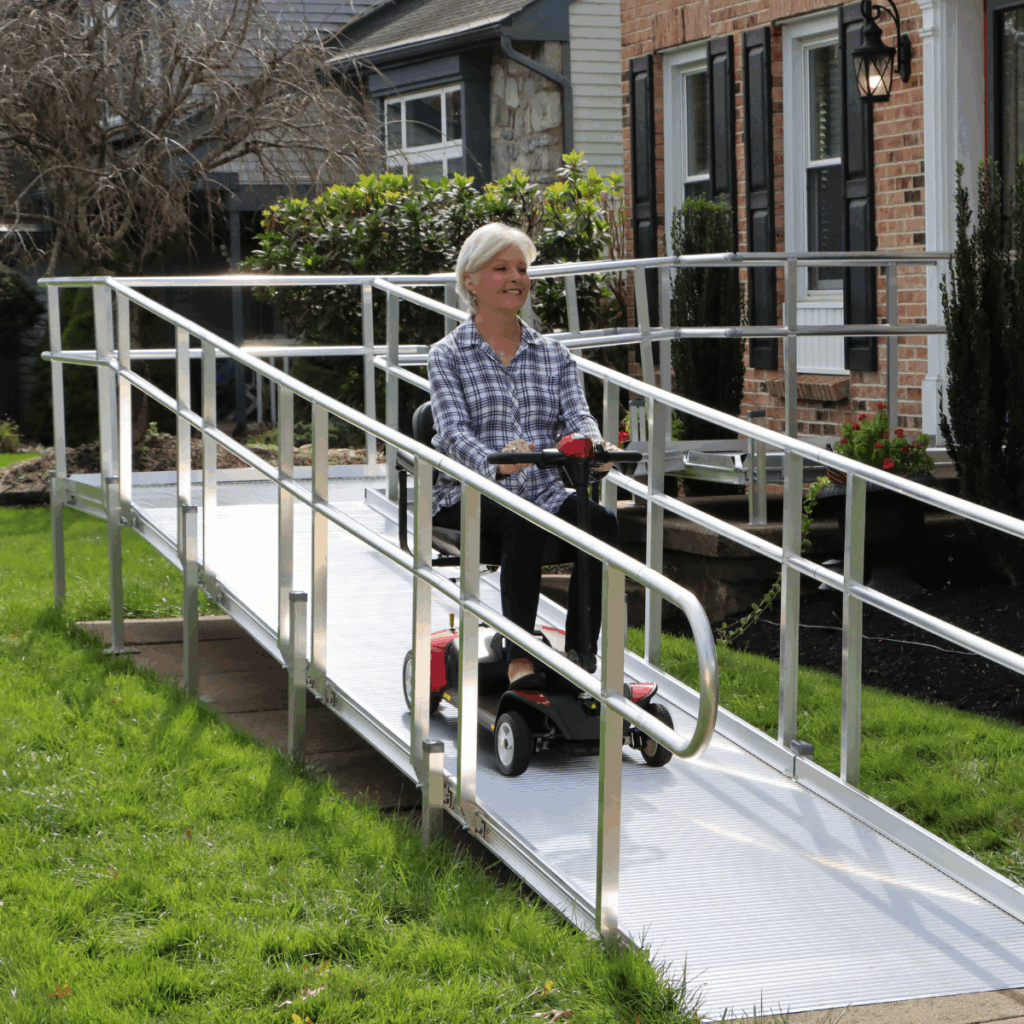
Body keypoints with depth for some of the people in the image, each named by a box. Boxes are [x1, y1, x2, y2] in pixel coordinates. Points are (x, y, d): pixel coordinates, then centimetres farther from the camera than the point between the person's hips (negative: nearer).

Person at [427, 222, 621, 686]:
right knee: (523, 520, -37)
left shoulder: (553, 354, 19)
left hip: (543, 491, 4)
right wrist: (494, 463, -33)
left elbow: (576, 414, 3)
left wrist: (593, 445, -23)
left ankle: (579, 656, -24)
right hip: (471, 497, -3)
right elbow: (453, 431, -10)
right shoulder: (448, 355, 6)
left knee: (604, 523, -28)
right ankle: (520, 657, -34)